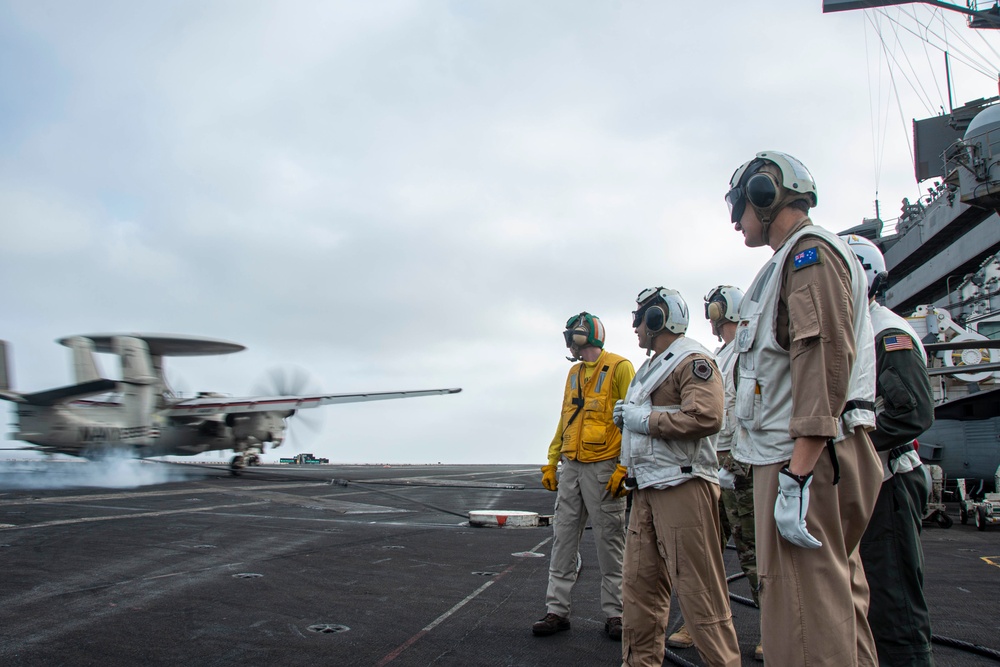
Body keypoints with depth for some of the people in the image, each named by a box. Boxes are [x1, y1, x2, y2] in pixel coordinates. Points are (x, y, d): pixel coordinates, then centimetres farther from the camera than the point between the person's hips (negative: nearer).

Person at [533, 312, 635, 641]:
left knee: (610, 545, 2)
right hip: (570, 467, 7)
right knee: (563, 540, 6)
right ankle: (557, 610, 13)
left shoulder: (619, 367, -5)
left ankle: (615, 613, 14)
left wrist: (625, 468, -17)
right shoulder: (574, 373, 17)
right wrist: (551, 463, 15)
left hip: (603, 469, -7)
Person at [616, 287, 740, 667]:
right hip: (647, 487, 10)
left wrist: (644, 419, -15)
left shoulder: (692, 360, -7)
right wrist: (626, 416, 11)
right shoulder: (652, 367, 24)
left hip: (682, 485, -10)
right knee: (640, 584, 12)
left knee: (697, 586, -5)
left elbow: (705, 416, -23)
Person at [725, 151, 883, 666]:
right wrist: (743, 465, 23)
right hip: (801, 459, 11)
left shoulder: (810, 251, -7)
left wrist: (797, 476, -25)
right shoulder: (793, 261, 25)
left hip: (807, 456, -11)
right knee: (836, 604, 16)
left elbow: (826, 361, -20)